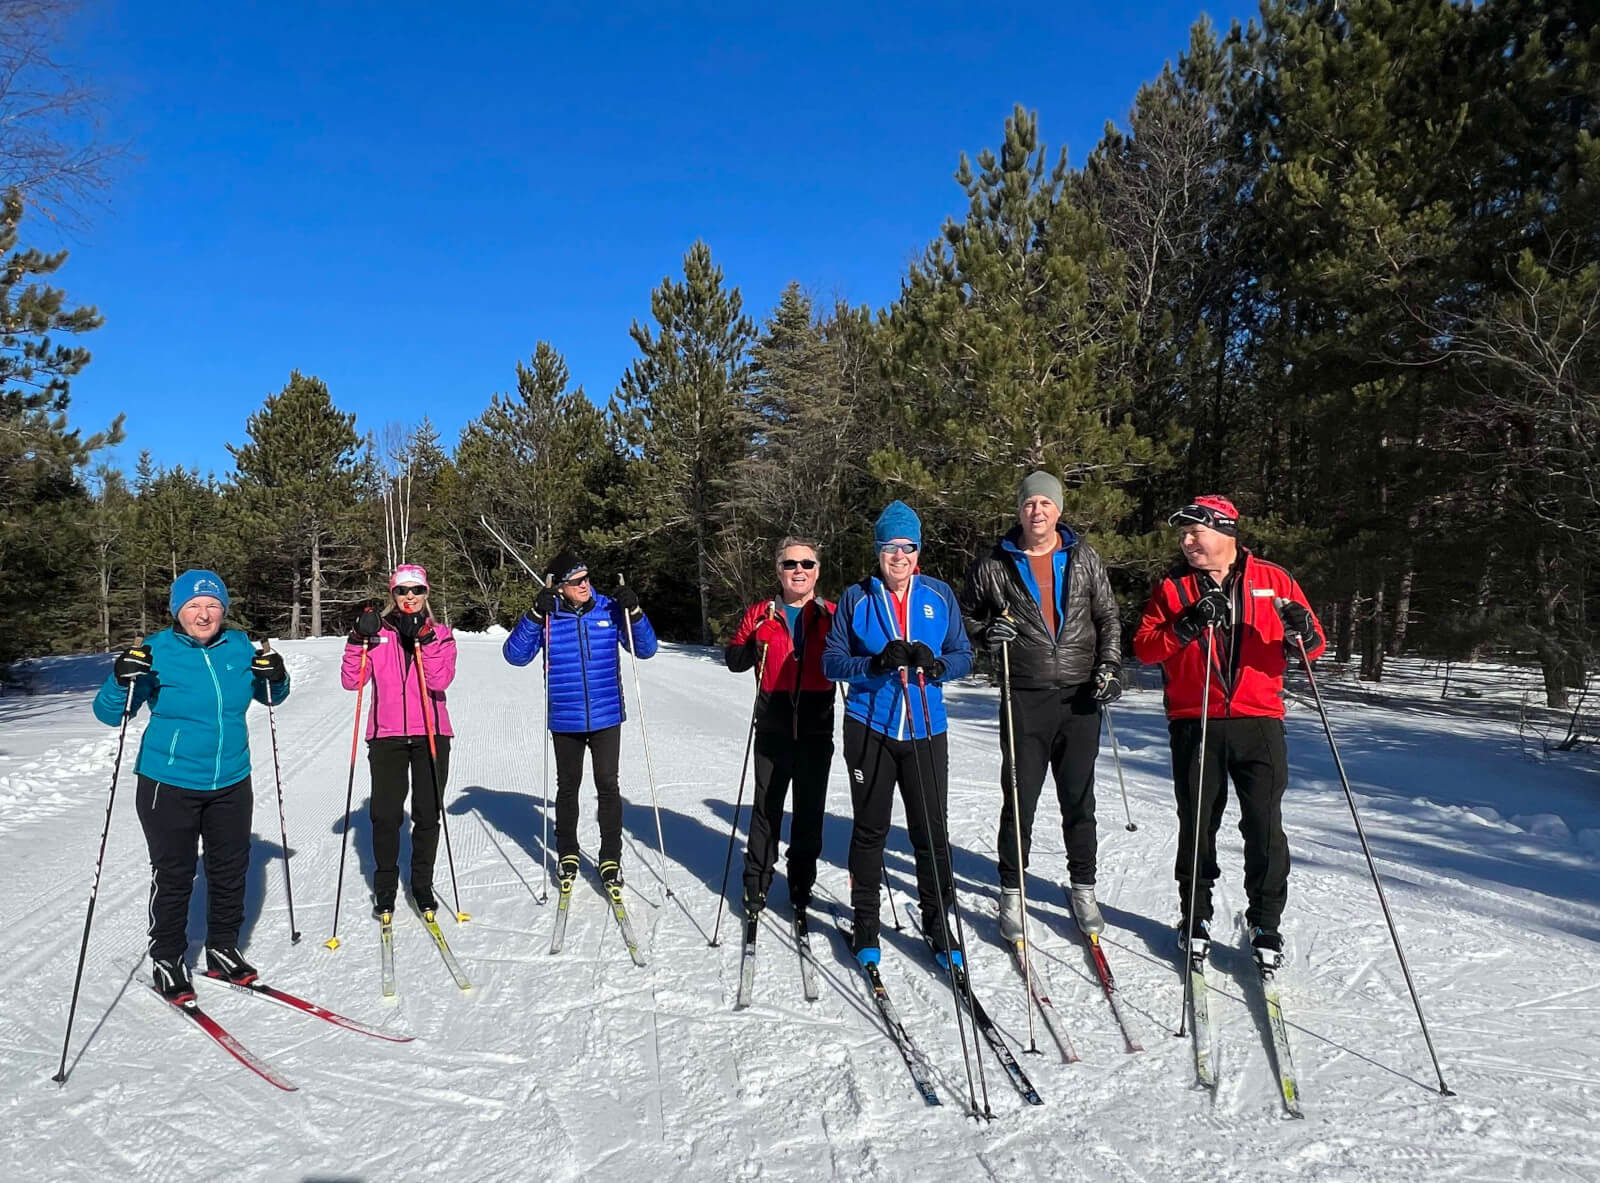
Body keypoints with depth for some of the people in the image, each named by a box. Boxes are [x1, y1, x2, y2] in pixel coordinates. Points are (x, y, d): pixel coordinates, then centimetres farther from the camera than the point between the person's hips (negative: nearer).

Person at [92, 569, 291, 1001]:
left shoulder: (239, 648, -1)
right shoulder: (156, 652, -11)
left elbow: (270, 697, 13)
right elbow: (108, 714, -8)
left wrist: (275, 678, -9)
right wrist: (122, 680, -28)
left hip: (231, 784, 4)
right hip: (169, 786, -4)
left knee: (230, 871, 14)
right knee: (173, 877, 6)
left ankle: (223, 949, 32)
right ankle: (167, 959, 25)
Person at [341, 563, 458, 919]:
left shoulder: (440, 633, 5)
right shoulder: (378, 632, 5)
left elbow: (441, 681, -11)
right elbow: (351, 681, -3)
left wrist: (423, 639, -20)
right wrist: (359, 640, -16)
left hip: (431, 734, 0)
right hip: (387, 734, 0)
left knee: (428, 813, 5)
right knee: (385, 814, 0)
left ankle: (422, 886, 21)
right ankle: (385, 888, 18)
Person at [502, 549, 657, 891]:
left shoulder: (610, 609, -2)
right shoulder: (548, 617, -4)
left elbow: (646, 649, 0)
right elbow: (515, 655, -11)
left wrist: (634, 611, -17)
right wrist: (536, 615, -22)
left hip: (607, 718, 0)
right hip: (565, 721, 0)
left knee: (608, 787, 2)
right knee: (567, 788, 13)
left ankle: (611, 857, 17)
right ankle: (567, 854, 30)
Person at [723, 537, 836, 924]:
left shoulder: (832, 615, 3)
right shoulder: (759, 614, 4)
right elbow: (734, 660, 4)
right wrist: (755, 644, -14)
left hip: (816, 731, 0)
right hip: (773, 729, 0)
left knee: (810, 812, 10)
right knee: (766, 809, 8)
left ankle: (802, 887, 25)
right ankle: (756, 885, 22)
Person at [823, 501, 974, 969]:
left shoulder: (939, 596, 5)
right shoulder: (856, 598, 2)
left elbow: (963, 656, 7)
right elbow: (833, 661, -1)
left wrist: (935, 665, -14)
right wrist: (876, 664, -18)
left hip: (926, 730, 1)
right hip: (869, 728, -1)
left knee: (932, 832, 3)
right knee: (870, 829, 9)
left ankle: (937, 922, 22)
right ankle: (865, 921, 25)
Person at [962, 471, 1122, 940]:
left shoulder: (1084, 558, 6)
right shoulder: (994, 566, 2)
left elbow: (1108, 618, 11)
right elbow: (966, 617, 13)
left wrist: (1109, 666, -1)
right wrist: (988, 631, -8)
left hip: (1080, 698, 1)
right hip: (1025, 699, -1)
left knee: (1078, 800, 10)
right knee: (1019, 799, 2)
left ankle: (1083, 888, 26)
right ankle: (1012, 891, 18)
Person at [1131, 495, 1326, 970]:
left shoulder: (1273, 580, 5)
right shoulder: (1172, 586, 6)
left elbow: (1312, 645, 5)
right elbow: (1144, 648, -3)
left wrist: (1302, 636, -18)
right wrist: (1184, 627, -19)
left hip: (1259, 721, 0)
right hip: (1194, 723, 1)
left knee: (1264, 826, 0)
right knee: (1197, 824, 8)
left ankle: (1266, 921, 18)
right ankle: (1195, 915, 24)